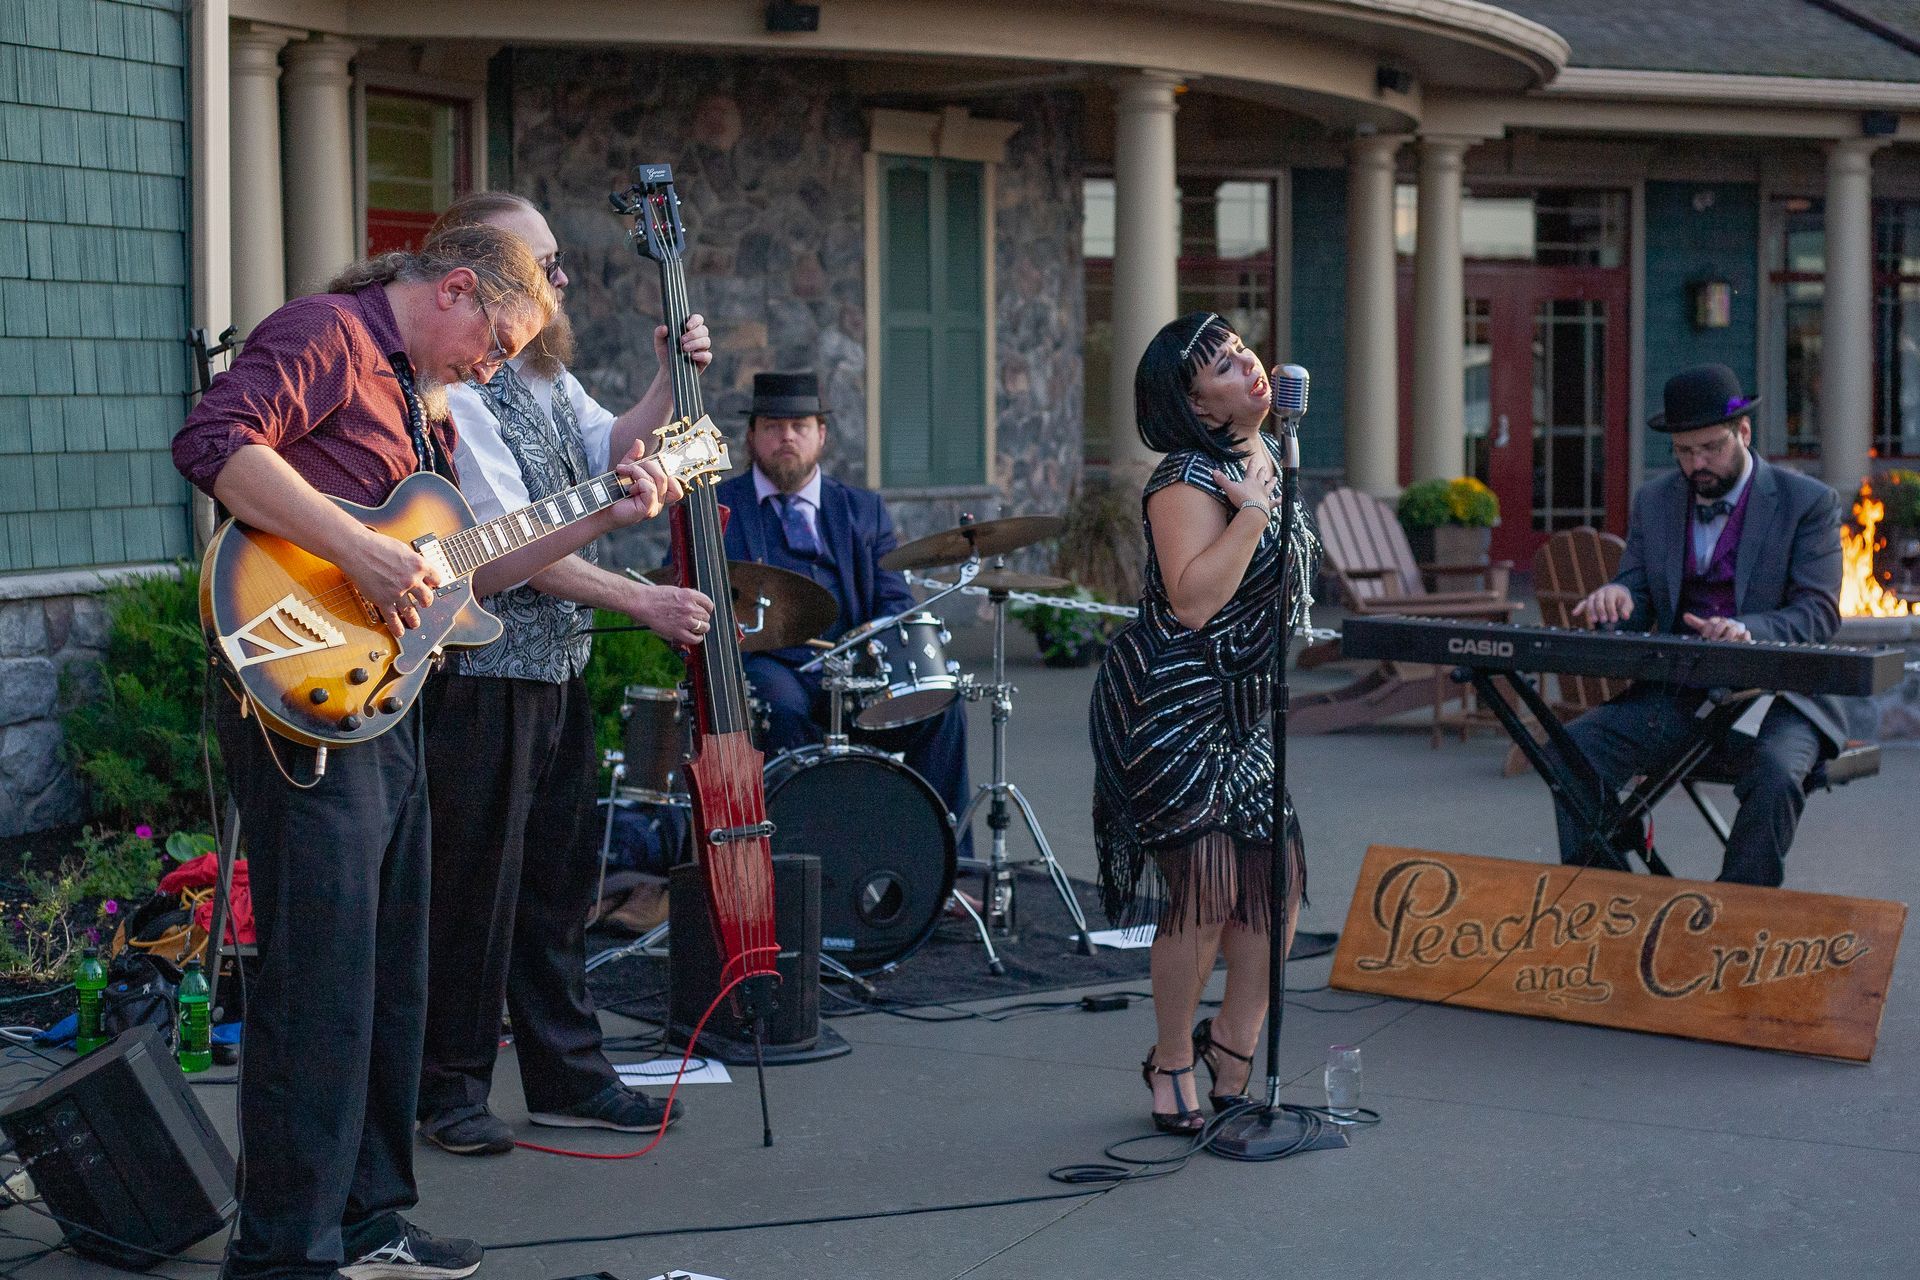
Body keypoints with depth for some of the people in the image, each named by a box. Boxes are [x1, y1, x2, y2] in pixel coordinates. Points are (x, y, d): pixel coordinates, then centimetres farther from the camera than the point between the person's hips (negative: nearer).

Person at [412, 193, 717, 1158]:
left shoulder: (546, 374, 10)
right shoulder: (456, 394, -19)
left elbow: (612, 455, 19)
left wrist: (670, 379, 3)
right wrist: (647, 603, -22)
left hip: (557, 663, 9)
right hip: (483, 670, -9)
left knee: (558, 879, 16)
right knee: (475, 888, 1)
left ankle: (567, 1075, 26)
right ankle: (450, 1088, 14)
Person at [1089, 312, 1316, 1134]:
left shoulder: (1269, 457, 10)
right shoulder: (1188, 480, -18)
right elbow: (1191, 600, -29)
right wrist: (1253, 511, -27)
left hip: (1245, 707, 9)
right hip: (1168, 705, -9)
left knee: (1279, 880, 5)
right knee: (1206, 886, -8)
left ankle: (1234, 1045, 25)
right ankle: (1173, 1060, 12)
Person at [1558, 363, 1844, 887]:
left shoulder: (1810, 502, -1)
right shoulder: (1654, 501, 12)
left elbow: (1819, 611, -10)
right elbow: (1637, 608, 12)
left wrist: (1747, 629, -30)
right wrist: (1616, 598, -15)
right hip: (1675, 696, 4)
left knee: (1776, 774, -36)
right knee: (1574, 747, -21)